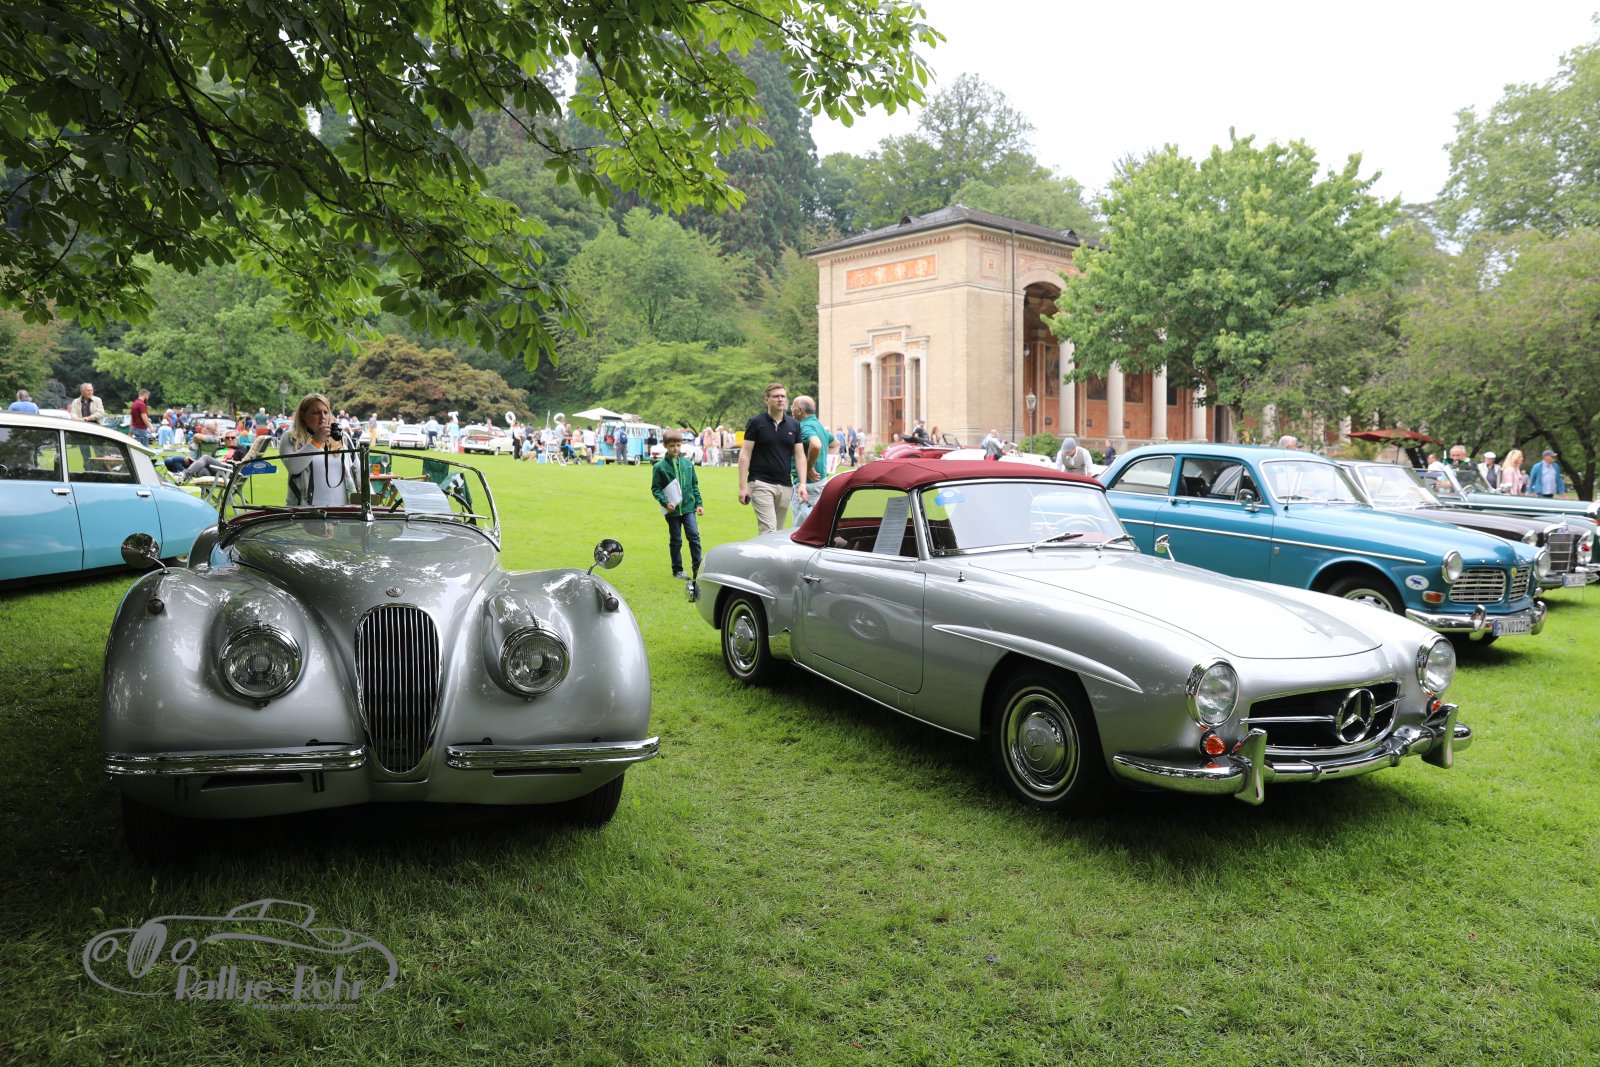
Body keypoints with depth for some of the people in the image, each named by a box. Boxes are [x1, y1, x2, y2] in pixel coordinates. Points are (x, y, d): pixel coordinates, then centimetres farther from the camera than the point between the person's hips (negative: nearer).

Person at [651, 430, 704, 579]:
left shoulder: (688, 463, 5)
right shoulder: (660, 466, -5)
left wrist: (699, 503, 7)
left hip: (688, 507, 2)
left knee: (694, 535, -9)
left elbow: (695, 484, 12)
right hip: (672, 510, -2)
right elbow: (655, 488, -2)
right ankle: (677, 570, 19)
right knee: (676, 540, 9)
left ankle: (698, 568, -3)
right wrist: (665, 502, -15)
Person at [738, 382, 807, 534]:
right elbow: (745, 454, -3)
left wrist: (802, 483, -3)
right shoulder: (756, 422, -1)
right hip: (761, 484, -5)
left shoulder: (794, 425, 10)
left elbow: (800, 455, 10)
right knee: (769, 531, -15)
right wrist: (743, 486, -10)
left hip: (785, 486, 5)